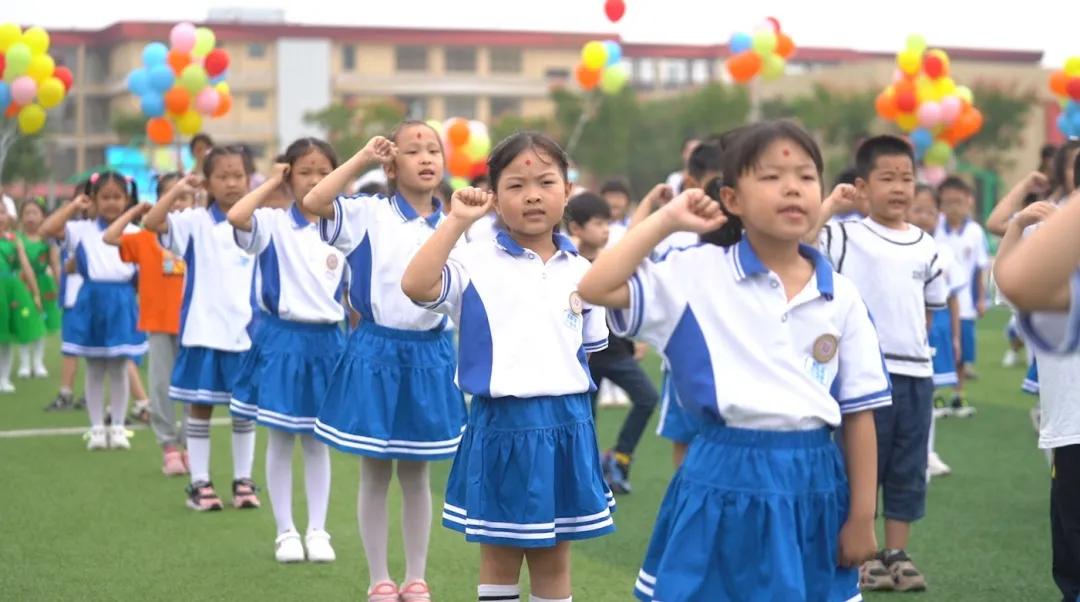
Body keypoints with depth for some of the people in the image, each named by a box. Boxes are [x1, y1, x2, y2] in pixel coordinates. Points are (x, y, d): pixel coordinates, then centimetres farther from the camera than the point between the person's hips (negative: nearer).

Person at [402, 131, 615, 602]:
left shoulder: (581, 272, 6)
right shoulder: (476, 263, -6)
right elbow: (415, 286, -24)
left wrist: (572, 407, 11)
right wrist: (457, 222, -20)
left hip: (566, 428, 3)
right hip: (502, 426, -3)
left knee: (554, 559, 12)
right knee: (500, 559, 8)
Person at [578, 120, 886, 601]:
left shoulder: (840, 296, 3)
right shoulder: (698, 273, -4)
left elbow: (859, 413, 6)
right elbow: (595, 289, -15)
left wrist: (862, 515, 4)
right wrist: (667, 220, -8)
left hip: (813, 486, 3)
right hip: (726, 483, -3)